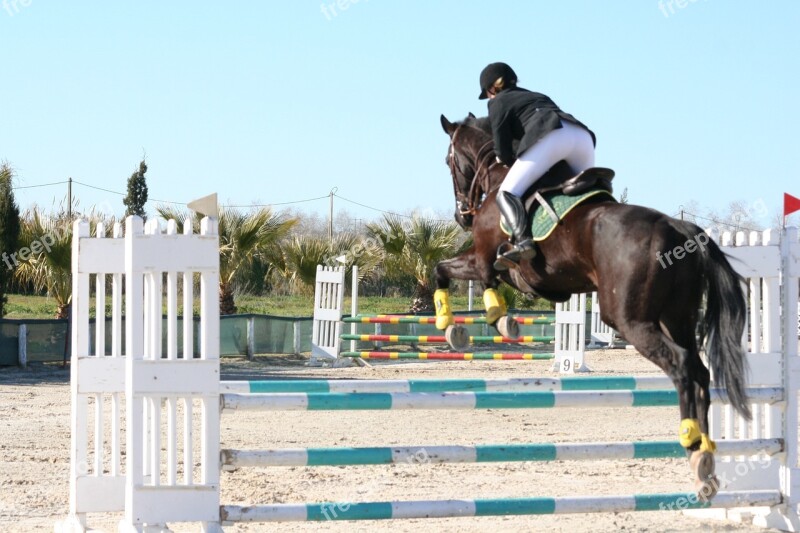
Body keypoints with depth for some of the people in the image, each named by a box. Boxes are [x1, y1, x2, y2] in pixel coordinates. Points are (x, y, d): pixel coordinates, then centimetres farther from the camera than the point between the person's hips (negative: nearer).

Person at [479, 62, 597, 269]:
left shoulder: (498, 103, 20)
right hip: (583, 135, 7)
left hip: (550, 138, -7)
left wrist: (510, 161, 33)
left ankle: (522, 241, -34)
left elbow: (503, 153, 12)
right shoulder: (538, 96, 40)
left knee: (507, 193, -8)